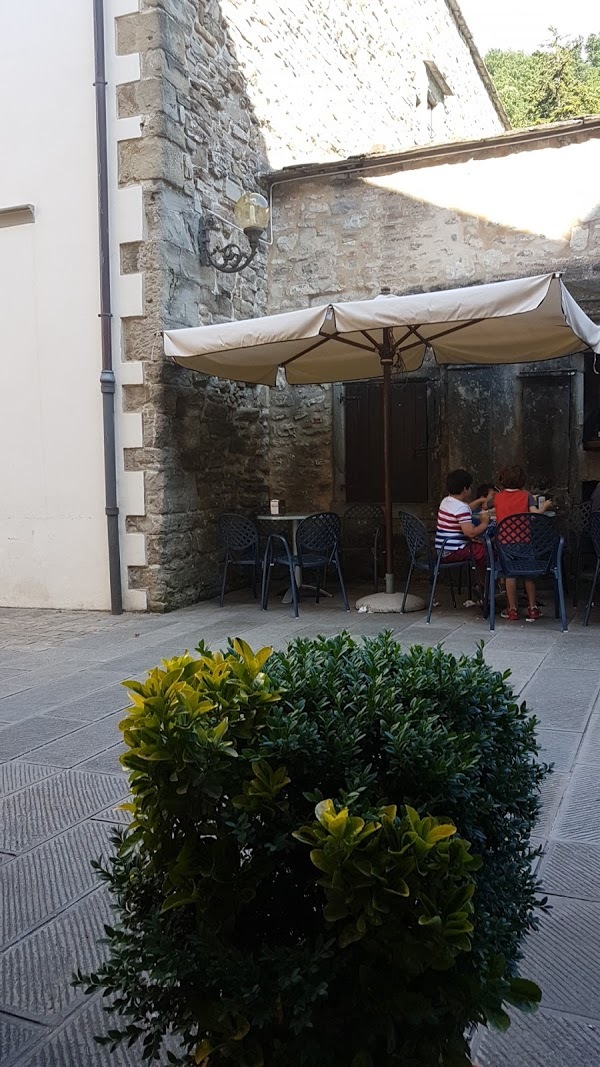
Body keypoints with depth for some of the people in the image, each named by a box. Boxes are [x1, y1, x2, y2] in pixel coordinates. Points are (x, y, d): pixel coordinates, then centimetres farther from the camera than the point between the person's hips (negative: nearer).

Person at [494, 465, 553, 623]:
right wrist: (544, 507, 11)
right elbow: (535, 513, -8)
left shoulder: (498, 497, 8)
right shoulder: (526, 495, 3)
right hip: (525, 539, 0)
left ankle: (512, 610, 9)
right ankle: (532, 609, 16)